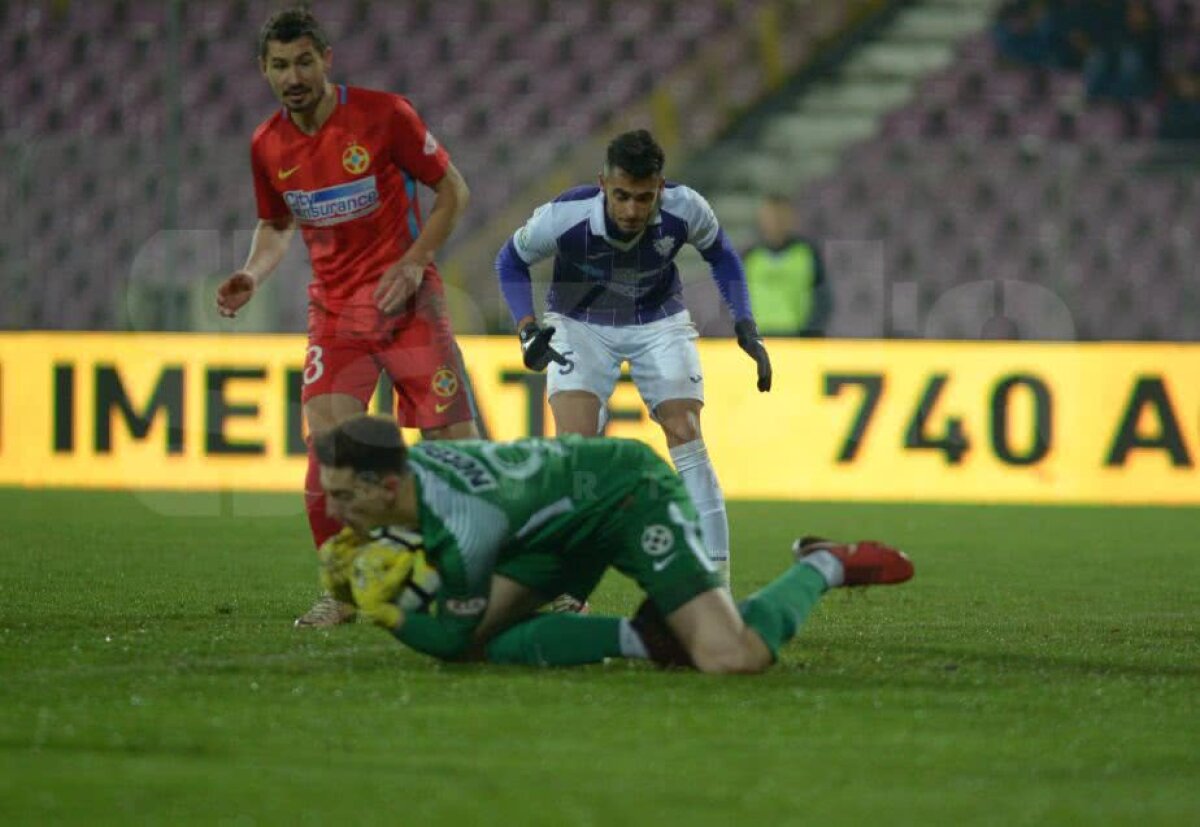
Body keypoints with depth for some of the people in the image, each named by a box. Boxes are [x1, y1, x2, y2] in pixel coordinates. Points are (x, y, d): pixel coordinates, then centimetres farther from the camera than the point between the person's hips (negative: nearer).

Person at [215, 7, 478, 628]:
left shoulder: (384, 115, -11)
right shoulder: (268, 146, 2)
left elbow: (453, 190, -3)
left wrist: (414, 261, -14)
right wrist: (251, 276, -2)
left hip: (405, 299, -3)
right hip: (333, 309, 3)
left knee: (453, 439, -5)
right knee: (326, 443, -15)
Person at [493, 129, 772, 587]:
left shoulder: (686, 210, -25)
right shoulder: (562, 217, -31)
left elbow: (720, 254, -1)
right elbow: (511, 260, -9)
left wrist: (745, 325, -9)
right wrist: (527, 327, -22)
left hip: (659, 322, 1)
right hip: (580, 325, -1)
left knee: (686, 437, -12)